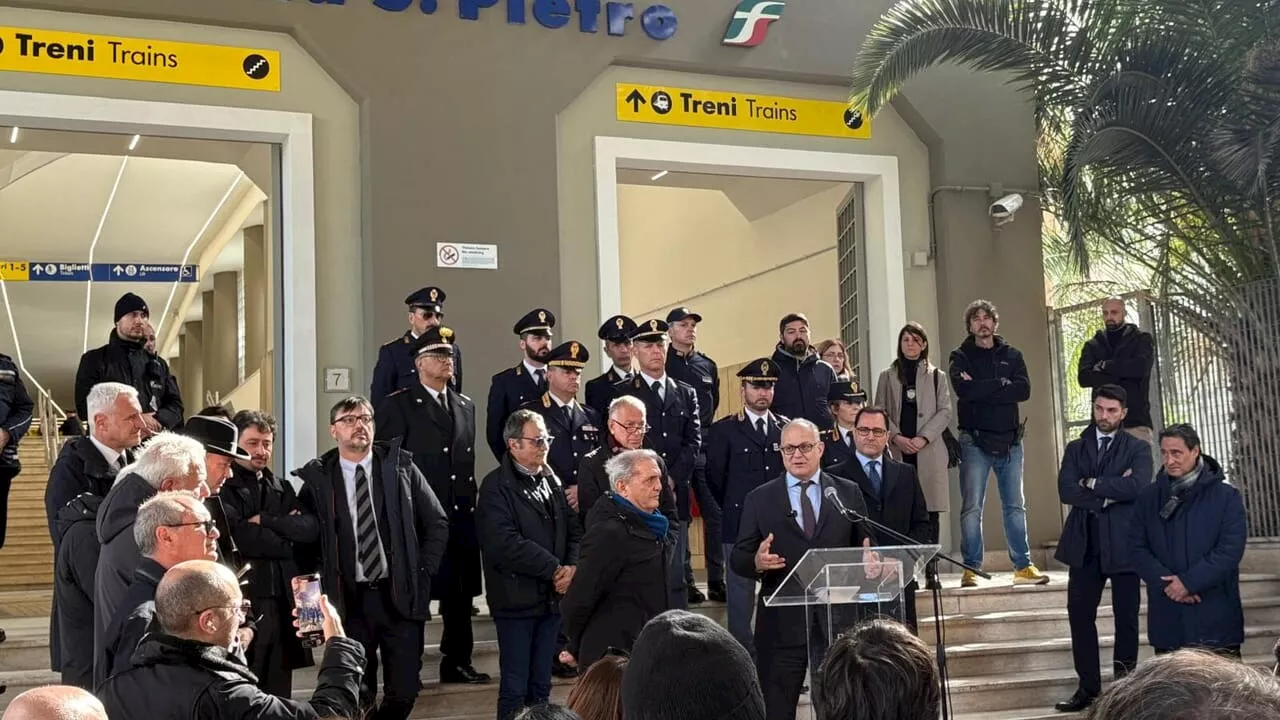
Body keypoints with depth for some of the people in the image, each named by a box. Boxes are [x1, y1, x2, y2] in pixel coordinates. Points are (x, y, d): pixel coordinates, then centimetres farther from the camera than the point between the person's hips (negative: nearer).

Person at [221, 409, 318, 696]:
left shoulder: (283, 488, 18)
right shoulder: (223, 488, -4)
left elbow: (311, 529, 3)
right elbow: (240, 538, -17)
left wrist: (264, 520, -10)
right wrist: (287, 536, -2)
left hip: (283, 602, 6)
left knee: (278, 692, 11)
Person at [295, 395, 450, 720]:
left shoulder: (400, 466, 2)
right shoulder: (317, 478, 0)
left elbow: (438, 523, 7)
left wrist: (423, 573, 0)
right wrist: (317, 588, -2)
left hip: (400, 595, 1)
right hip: (349, 600, 0)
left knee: (404, 692, 3)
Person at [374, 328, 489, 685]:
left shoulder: (466, 406, 16)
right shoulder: (399, 405, -2)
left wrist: (470, 501, 12)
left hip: (461, 513, 6)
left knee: (461, 591, 9)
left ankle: (457, 662, 19)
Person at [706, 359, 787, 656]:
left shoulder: (787, 428, 10)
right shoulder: (723, 430, 1)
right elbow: (714, 477, 2)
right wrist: (733, 509, 6)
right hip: (740, 525, -3)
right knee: (741, 593, 1)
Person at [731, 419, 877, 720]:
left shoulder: (848, 492, 7)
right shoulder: (759, 499, 4)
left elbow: (865, 544, 8)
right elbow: (738, 559, 2)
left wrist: (869, 558, -15)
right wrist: (757, 562, -20)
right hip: (782, 622, -1)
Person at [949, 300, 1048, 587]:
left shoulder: (1011, 355, 11)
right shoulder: (961, 357, 4)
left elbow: (1024, 389, -6)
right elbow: (965, 390, -16)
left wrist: (981, 389, -12)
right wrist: (1001, 383, -7)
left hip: (1009, 441, 3)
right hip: (975, 441, -3)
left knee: (1015, 506, 7)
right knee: (972, 507, -4)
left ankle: (1023, 565, 13)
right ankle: (971, 569, 0)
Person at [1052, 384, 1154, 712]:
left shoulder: (1138, 449, 3)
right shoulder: (1075, 448, 11)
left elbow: (1138, 486, -16)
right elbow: (1066, 491, -4)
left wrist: (1092, 483, -9)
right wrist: (1110, 494, -12)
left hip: (1122, 543, -3)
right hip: (1085, 544, 3)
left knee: (1126, 617, 5)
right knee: (1079, 614, 3)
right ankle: (1088, 686, 11)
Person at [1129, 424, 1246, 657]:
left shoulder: (1226, 496, -1)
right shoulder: (1149, 497, 7)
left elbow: (1231, 549, -9)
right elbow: (1137, 548, 3)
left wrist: (1188, 581, -15)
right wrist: (1166, 582, -12)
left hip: (1216, 615, -2)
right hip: (1167, 618, 3)